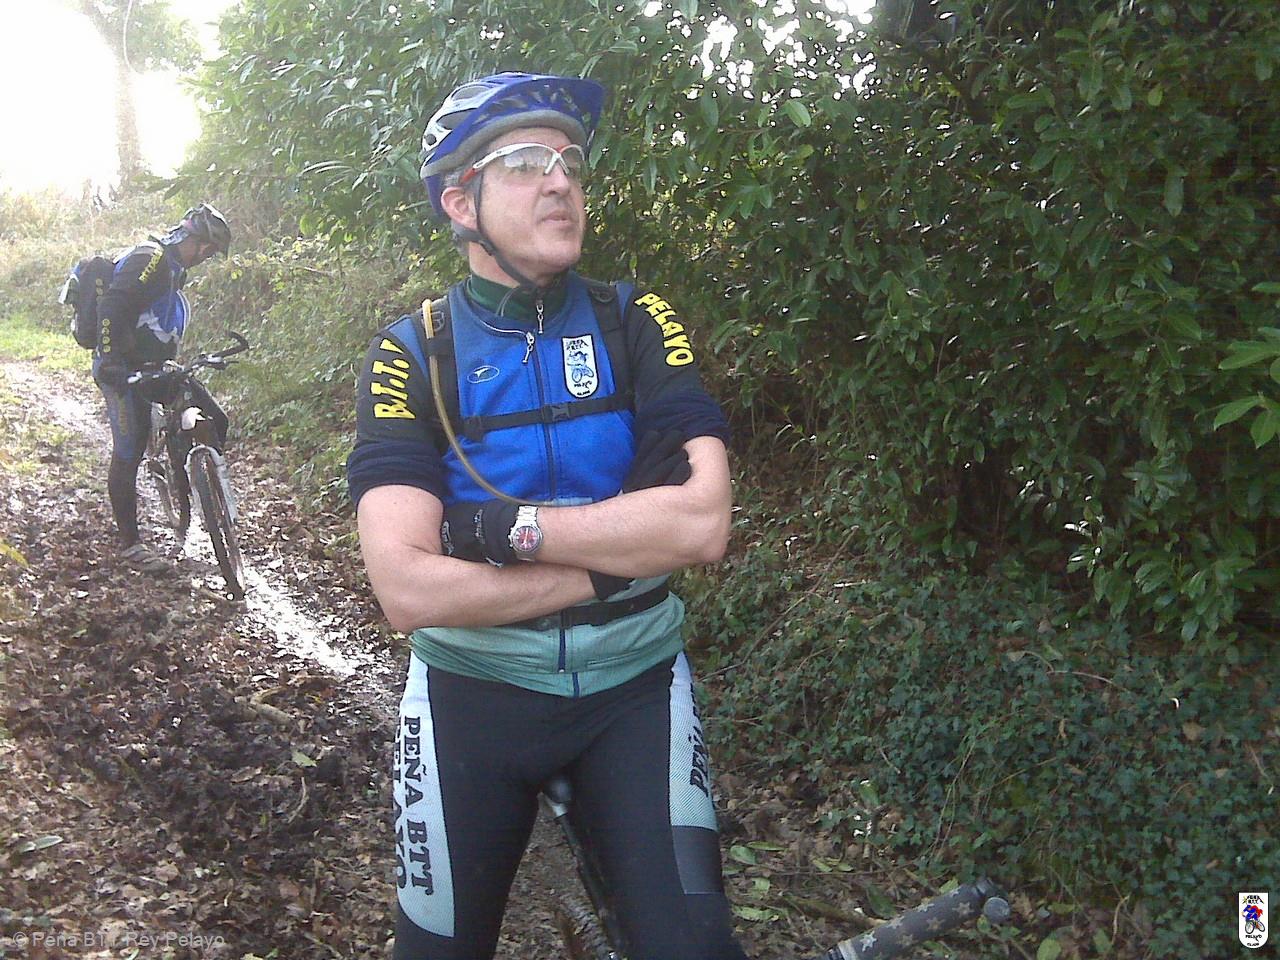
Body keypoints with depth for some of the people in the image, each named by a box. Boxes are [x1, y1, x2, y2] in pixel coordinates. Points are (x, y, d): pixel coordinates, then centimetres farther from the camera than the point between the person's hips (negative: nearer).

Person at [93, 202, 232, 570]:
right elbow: (112, 305, -25)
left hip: (155, 367, 9)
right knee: (128, 454, -3)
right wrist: (110, 360, -30)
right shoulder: (150, 257, -15)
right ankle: (129, 542, 6)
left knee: (215, 421, -1)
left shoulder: (174, 268, 17)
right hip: (123, 370, -9)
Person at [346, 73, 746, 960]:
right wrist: (613, 562, -19)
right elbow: (409, 590, -21)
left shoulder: (638, 323, -6)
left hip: (635, 687, 1)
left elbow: (702, 521, -20)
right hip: (474, 695, 0)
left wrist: (507, 527, -22)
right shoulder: (411, 355, -9)